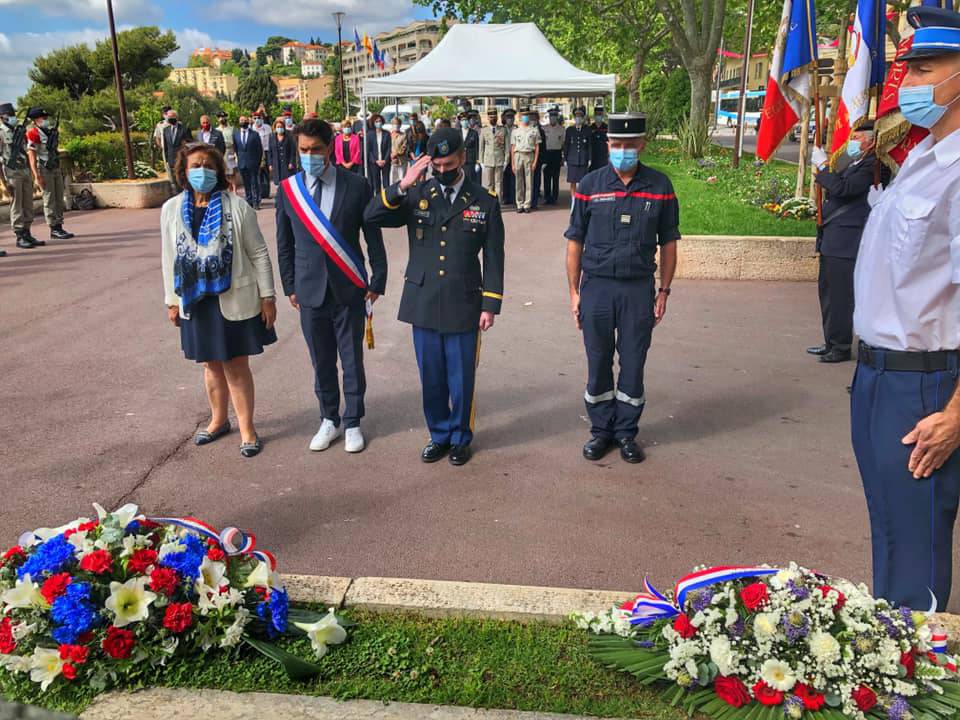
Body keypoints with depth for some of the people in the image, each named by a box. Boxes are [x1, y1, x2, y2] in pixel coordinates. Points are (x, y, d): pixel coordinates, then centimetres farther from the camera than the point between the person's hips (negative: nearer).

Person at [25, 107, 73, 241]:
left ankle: (59, 227, 13)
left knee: (59, 199, 8)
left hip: (56, 169, 8)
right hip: (44, 170, -8)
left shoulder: (51, 132, 14)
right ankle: (53, 230, -1)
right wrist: (37, 176, -20)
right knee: (50, 200, -5)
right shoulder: (33, 134, -9)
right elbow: (31, 156, -14)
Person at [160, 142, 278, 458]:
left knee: (236, 365, 3)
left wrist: (267, 297, -6)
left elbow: (259, 254, -5)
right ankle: (218, 420, 34)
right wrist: (172, 300, 10)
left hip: (235, 300, -3)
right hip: (196, 301, 3)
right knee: (212, 364, 15)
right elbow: (170, 259, 9)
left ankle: (247, 428, 16)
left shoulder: (236, 206, -8)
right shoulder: (171, 209, 3)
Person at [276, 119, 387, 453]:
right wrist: (290, 286, 7)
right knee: (321, 361, 12)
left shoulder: (356, 186, -6)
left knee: (352, 360, 8)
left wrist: (378, 281, -1)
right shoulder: (288, 189, 0)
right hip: (310, 289, 2)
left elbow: (373, 238, -1)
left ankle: (352, 423, 24)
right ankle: (329, 420, 29)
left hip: (349, 288, -2)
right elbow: (284, 243, 7)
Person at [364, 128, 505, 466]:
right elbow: (371, 216, -8)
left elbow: (494, 258, 1)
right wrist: (403, 185, -19)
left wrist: (490, 305, -3)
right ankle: (438, 434, 31)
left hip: (463, 306, -1)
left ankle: (460, 437, 28)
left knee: (461, 377, 8)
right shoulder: (416, 195, 3)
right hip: (423, 303, 2)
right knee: (431, 376, 12)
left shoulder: (484, 202, 0)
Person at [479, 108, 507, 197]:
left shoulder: (503, 130, 8)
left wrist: (506, 160, -1)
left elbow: (506, 146, 7)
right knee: (488, 185, -1)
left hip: (500, 161, 0)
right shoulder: (483, 131, 9)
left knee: (499, 183, 1)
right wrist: (481, 162, 3)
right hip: (487, 161, 0)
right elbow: (481, 147, 8)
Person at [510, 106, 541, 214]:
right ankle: (520, 205, 9)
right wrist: (512, 164, 3)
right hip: (518, 156, 1)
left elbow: (537, 147, 5)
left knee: (529, 182, -1)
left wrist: (535, 161, -4)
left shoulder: (534, 130, 6)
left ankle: (527, 205, 4)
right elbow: (512, 148, 9)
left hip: (529, 155, -1)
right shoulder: (515, 131, 10)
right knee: (519, 182, 3)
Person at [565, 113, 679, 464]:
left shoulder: (659, 186, 1)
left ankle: (626, 431, 23)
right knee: (598, 363, 8)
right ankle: (601, 429, 24)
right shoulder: (590, 184, -1)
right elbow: (575, 241, 3)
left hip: (639, 289, 0)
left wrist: (664, 291, 2)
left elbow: (668, 243, 6)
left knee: (633, 363, 8)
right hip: (596, 286, 0)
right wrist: (574, 292, 0)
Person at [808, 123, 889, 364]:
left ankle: (841, 347, 3)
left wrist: (823, 166, -12)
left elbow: (843, 188, -23)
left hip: (845, 241, -10)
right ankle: (831, 343, 25)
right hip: (831, 240, 10)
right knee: (827, 290, 15)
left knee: (840, 294, -6)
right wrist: (823, 174, 4)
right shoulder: (854, 164, 19)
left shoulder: (874, 166, -13)